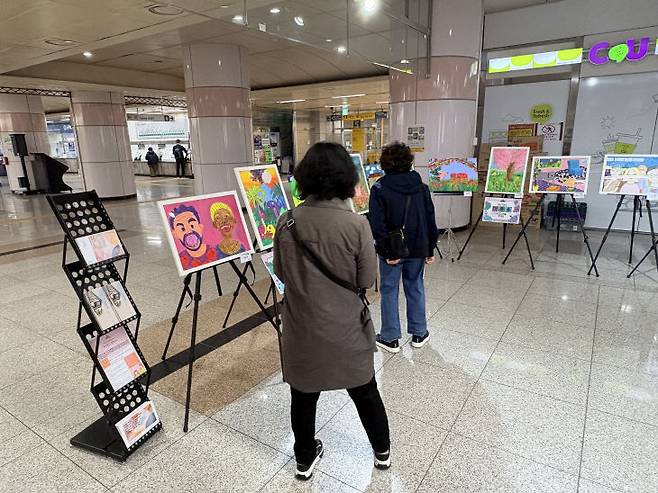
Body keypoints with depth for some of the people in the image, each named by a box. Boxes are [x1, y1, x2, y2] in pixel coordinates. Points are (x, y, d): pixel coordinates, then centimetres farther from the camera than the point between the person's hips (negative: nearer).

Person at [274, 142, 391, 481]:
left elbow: (281, 274, 2)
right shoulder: (356, 225, -18)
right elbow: (367, 281, -9)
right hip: (345, 329, -1)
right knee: (365, 393, 22)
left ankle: (305, 459, 42)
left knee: (303, 396, 21)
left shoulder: (287, 223, -10)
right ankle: (382, 452, 44)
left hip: (301, 329, 2)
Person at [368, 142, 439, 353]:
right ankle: (419, 333, 28)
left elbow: (377, 224, -17)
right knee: (415, 288, 16)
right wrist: (430, 248, 9)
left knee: (389, 290, 8)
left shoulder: (379, 189, -11)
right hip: (417, 248, 4)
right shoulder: (421, 187, 0)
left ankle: (390, 338, 16)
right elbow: (430, 219, 3)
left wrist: (386, 251, -15)